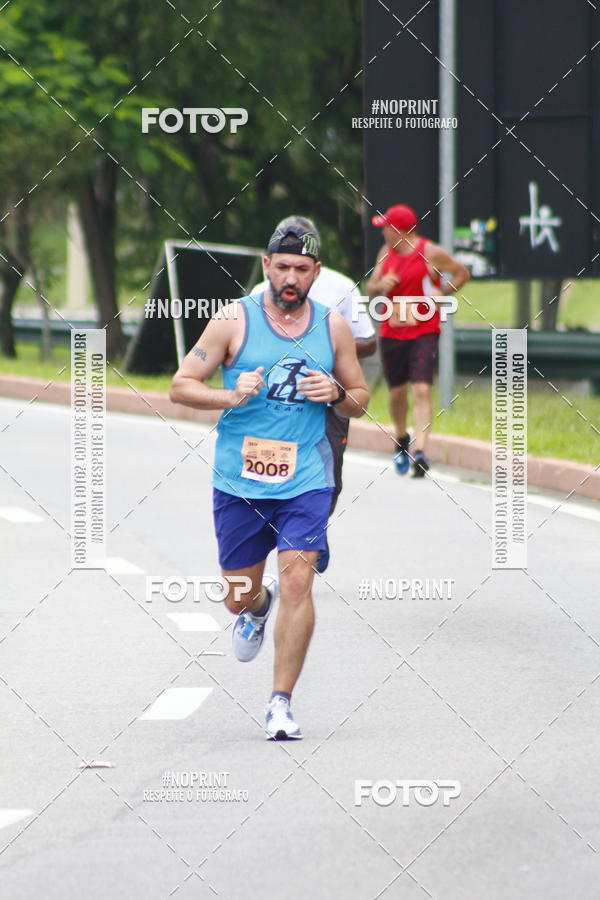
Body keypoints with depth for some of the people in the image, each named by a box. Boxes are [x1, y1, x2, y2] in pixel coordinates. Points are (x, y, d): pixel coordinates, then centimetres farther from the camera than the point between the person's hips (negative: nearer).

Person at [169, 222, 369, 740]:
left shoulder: (333, 326, 5)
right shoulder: (234, 320, -3)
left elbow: (360, 401, 15)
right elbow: (180, 386, -3)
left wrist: (336, 393, -8)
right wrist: (231, 396, -20)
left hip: (305, 480, 0)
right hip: (239, 482, 0)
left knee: (297, 580, -16)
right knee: (238, 597, 10)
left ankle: (282, 703, -9)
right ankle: (259, 606, 50)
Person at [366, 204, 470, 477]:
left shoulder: (430, 253, -7)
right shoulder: (386, 252, 9)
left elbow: (462, 273, 4)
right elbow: (370, 288, 15)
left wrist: (442, 292, -12)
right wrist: (381, 285, -9)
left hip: (424, 333, -5)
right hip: (391, 332, 5)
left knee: (422, 390, -16)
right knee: (397, 392, 12)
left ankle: (419, 451, -23)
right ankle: (401, 439, 38)